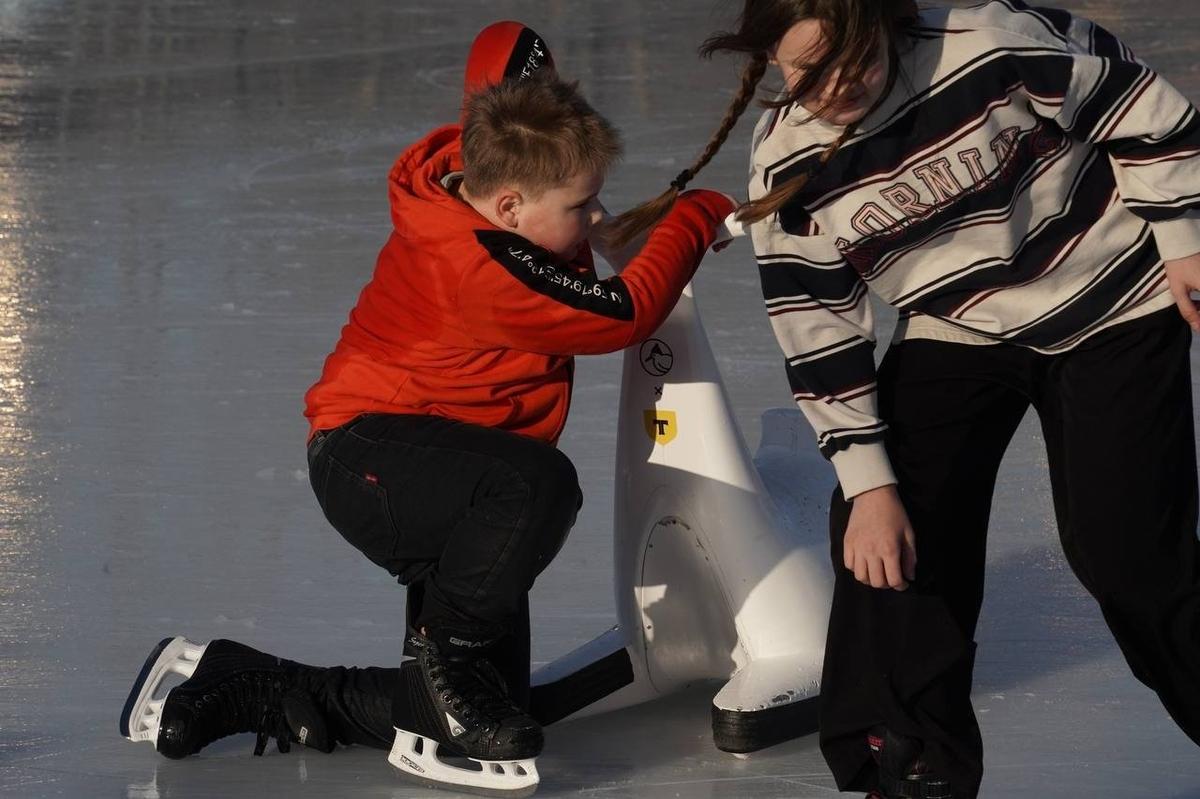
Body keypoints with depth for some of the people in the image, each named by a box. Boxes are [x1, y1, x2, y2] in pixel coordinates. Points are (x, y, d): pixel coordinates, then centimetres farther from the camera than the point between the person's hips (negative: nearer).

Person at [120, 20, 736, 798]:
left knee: (495, 707, 1)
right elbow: (626, 312, -22)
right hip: (369, 453, -10)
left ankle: (241, 687, 11)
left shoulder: (482, 178, -1)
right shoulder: (486, 268, -27)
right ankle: (452, 659, -18)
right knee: (541, 483, -42)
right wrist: (697, 217, -11)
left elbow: (511, 46, 15)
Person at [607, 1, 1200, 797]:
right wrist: (869, 483, -15)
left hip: (1110, 308, -3)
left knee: (1126, 551, -7)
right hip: (955, 334, 3)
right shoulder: (789, 169, -16)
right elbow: (818, 333, -11)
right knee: (887, 540, -11)